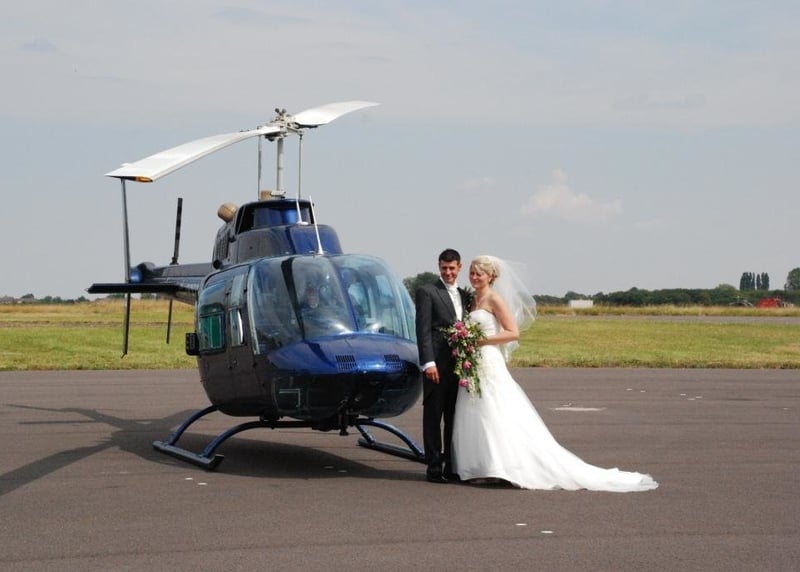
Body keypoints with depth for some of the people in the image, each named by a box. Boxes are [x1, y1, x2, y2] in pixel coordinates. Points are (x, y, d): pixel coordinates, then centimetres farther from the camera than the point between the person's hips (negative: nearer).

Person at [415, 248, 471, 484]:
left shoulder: (464, 296, 17)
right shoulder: (427, 292, -2)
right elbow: (423, 330, -8)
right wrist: (428, 363, -17)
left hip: (460, 365, 6)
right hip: (438, 366, -6)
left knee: (455, 418, 9)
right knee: (433, 417, -1)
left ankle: (451, 466, 15)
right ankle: (434, 467, 2)